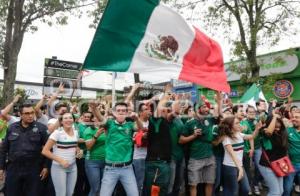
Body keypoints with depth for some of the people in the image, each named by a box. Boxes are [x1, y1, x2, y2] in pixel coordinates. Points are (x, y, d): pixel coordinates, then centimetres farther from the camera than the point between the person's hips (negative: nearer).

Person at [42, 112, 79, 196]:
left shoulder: (75, 132, 4)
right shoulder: (57, 133, -13)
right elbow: (45, 151, -15)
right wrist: (60, 160, -18)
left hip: (73, 166, 6)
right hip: (59, 167, -5)